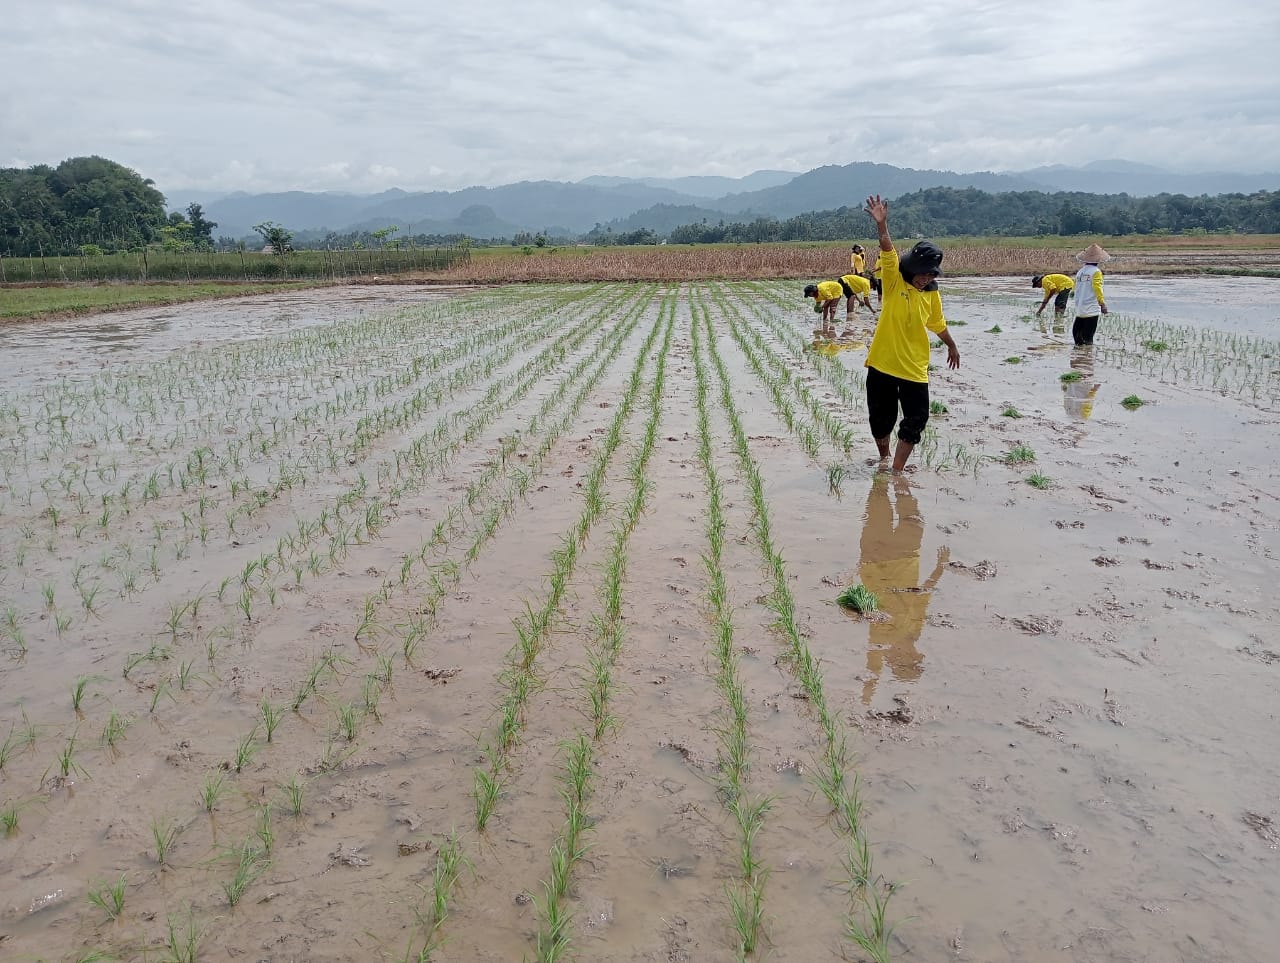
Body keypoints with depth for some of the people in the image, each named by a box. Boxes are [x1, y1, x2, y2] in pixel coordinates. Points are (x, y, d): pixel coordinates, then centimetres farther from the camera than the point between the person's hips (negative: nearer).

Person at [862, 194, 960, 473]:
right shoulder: (894, 282, -8)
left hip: (914, 369, 3)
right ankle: (884, 457, 35)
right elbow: (888, 252, -25)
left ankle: (897, 469, 11)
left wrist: (952, 346, 34)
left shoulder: (932, 295, 2)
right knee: (881, 417, 10)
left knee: (916, 420, -1)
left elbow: (938, 324, 21)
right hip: (882, 364, -2)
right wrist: (881, 224, -41)